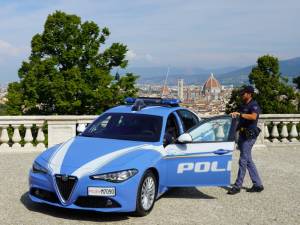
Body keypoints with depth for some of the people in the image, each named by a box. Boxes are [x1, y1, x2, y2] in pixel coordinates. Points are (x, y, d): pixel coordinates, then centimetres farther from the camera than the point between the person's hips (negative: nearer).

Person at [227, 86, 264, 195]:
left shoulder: (254, 105, -11)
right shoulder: (243, 106, 18)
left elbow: (253, 117, -31)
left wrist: (239, 114, -33)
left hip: (249, 136, -10)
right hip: (242, 135, 10)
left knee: (243, 161, -7)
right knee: (248, 161, 11)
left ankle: (237, 186, -2)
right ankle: (258, 184, 19)